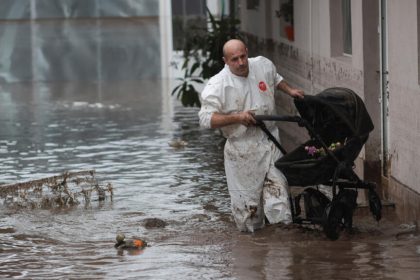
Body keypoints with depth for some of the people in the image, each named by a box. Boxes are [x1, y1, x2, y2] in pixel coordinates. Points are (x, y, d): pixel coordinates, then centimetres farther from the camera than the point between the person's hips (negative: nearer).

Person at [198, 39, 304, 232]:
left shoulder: (263, 65, 2)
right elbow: (206, 119, -18)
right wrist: (237, 117, -24)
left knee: (277, 184, -5)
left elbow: (275, 79, 27)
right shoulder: (217, 86, -15)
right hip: (242, 148, -4)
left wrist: (289, 90, 13)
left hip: (269, 139, 4)